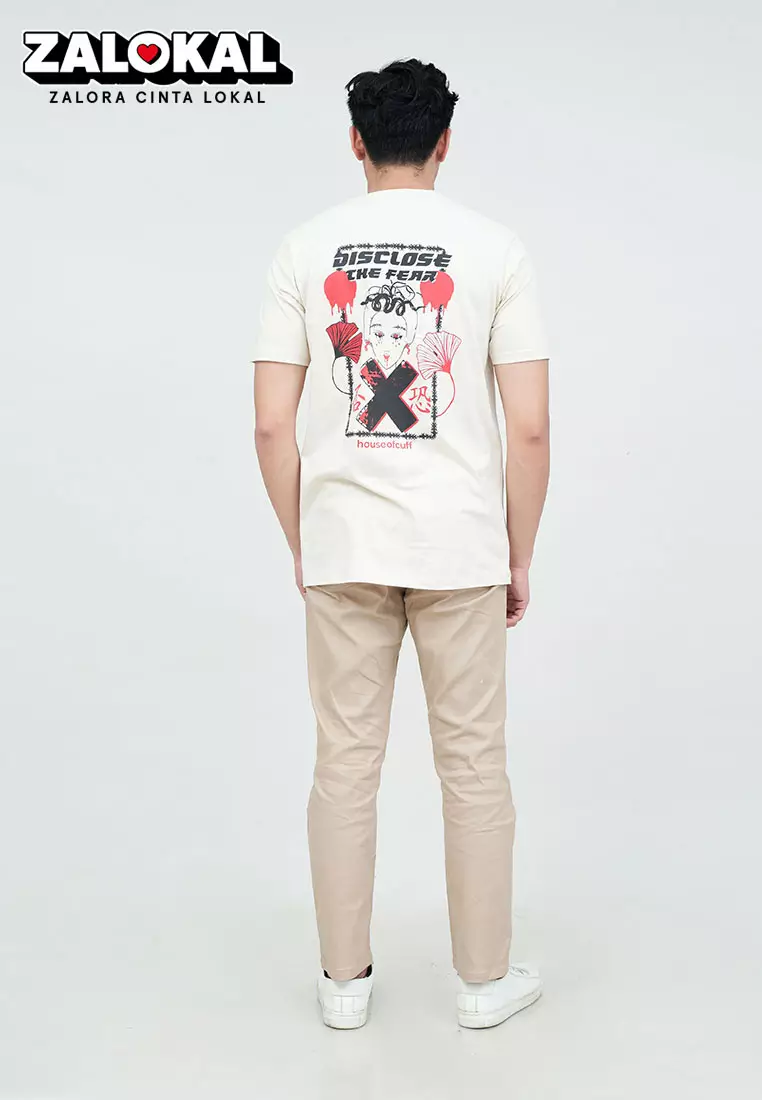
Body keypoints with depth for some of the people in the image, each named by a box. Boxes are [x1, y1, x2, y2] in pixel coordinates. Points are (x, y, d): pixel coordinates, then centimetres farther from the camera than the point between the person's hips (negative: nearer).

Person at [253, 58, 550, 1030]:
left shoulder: (305, 250, 1)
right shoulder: (494, 249, -2)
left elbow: (272, 425, -3)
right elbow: (530, 428, -6)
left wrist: (301, 547, 9)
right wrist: (518, 558, 5)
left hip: (342, 547, 2)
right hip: (461, 548, -1)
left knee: (346, 764, 11)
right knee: (473, 765, 10)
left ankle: (345, 981, 23)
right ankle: (484, 979, 23)